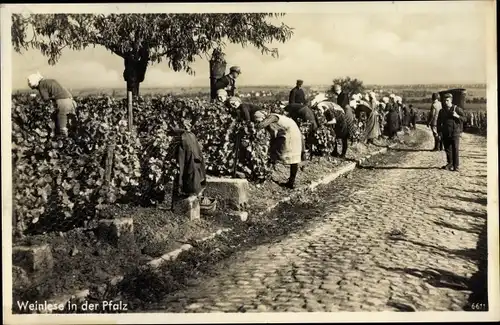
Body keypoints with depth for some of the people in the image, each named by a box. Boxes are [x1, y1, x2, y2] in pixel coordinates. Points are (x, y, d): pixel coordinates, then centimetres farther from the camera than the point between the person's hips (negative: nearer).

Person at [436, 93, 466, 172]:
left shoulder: (457, 109, -1)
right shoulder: (442, 111, 9)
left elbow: (464, 118, 0)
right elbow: (439, 122, 16)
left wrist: (457, 116, -18)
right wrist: (439, 131, 9)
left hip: (455, 133, -4)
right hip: (446, 133, 4)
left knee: (455, 150, -4)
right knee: (447, 149, 9)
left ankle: (456, 166, 1)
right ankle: (449, 164, 23)